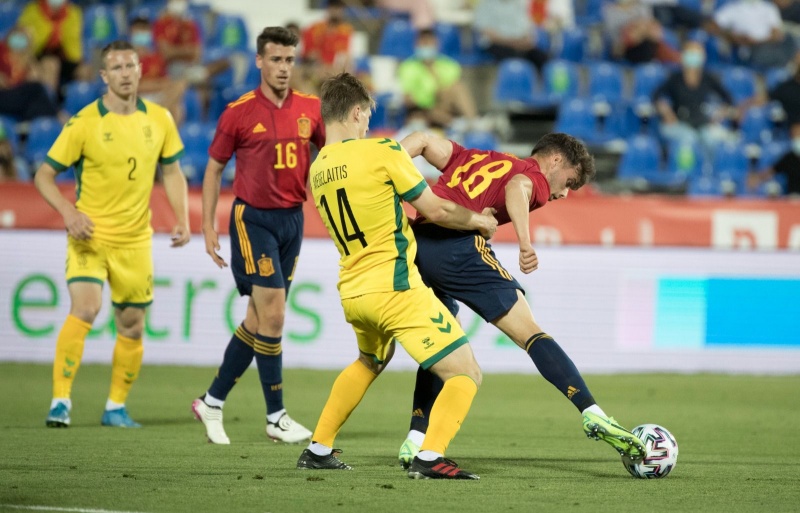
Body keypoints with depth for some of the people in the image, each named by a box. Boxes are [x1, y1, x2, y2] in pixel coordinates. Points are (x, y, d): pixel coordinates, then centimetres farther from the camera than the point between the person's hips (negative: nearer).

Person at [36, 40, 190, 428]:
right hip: (90, 235, -4)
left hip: (135, 239, 4)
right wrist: (68, 211, -22)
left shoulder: (159, 119, 2)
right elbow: (44, 174, -5)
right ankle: (60, 400, -18)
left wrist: (181, 219, 2)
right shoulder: (84, 123, -10)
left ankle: (116, 407, 24)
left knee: (131, 327, 8)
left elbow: (171, 171, 15)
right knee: (84, 310, -22)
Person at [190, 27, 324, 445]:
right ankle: (276, 417, -3)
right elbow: (214, 168, 3)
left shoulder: (310, 109, 3)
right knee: (272, 314, -11)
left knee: (259, 319, 8)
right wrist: (208, 226, -2)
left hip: (292, 219, 5)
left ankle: (212, 402, 21)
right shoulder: (238, 112, -6)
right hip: (253, 218, -5)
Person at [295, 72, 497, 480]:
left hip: (351, 291, 8)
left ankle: (318, 449, 33)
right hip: (395, 288, -8)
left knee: (369, 363, 36)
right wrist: (480, 221, 12)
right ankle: (429, 458, -21)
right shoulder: (381, 152, -11)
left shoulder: (317, 170, 9)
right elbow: (436, 210, -5)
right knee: (465, 373, -3)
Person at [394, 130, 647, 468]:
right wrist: (525, 243, -28)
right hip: (459, 246, -7)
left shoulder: (472, 159, 33)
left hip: (415, 246, 7)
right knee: (530, 333, -5)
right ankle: (593, 416, -14)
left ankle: (416, 442, 17)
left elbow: (423, 140, 21)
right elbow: (515, 189, -12)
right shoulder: (535, 178, 12)